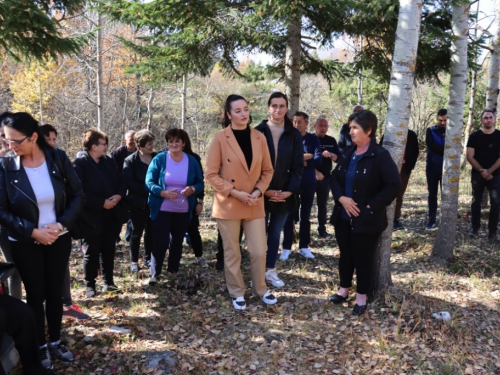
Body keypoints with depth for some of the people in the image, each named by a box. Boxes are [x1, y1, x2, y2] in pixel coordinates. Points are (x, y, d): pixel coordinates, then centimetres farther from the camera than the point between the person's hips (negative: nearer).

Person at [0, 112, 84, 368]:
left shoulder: (58, 158, -9)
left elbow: (77, 195, -3)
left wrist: (62, 224, -15)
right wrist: (32, 231, -19)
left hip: (59, 239, 2)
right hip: (25, 243, -1)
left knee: (55, 291, 14)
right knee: (35, 294, 10)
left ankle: (55, 341, 32)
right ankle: (40, 345, 29)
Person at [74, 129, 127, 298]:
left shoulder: (109, 161, 8)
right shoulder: (80, 163, -12)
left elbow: (121, 181, 10)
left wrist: (118, 196, -11)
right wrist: (102, 203, -19)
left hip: (112, 214, 6)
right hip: (92, 216, -6)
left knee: (109, 250, 14)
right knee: (91, 252, 5)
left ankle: (108, 282, 26)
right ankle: (90, 285, 19)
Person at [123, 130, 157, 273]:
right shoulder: (130, 160, -7)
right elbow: (129, 182, -15)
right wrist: (147, 190, -21)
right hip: (138, 202, -3)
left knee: (151, 231, 11)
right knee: (137, 231, 6)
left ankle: (148, 258, 25)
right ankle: (134, 261, 17)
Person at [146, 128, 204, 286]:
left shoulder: (192, 161, -1)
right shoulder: (159, 159, -8)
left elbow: (200, 183, 2)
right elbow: (149, 182, -9)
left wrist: (193, 189, -20)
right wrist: (163, 193, -26)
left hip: (183, 210, 3)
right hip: (162, 209, -3)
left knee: (177, 241, 15)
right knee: (160, 242, -4)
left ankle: (173, 270, 31)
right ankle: (155, 273, 11)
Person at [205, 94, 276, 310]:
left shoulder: (259, 137, 3)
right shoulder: (220, 138, -8)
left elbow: (267, 170, 9)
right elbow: (211, 174, -9)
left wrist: (258, 191, -7)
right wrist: (235, 193, -16)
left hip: (255, 205, 3)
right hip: (228, 205, -3)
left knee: (259, 251, 7)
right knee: (232, 253, 9)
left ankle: (260, 289, 29)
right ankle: (237, 293, 26)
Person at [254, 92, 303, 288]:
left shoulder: (294, 135, 2)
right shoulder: (258, 132, -4)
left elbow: (298, 166, 1)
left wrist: (289, 191, -10)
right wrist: (263, 190, -13)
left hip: (284, 195, 2)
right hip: (261, 193, -2)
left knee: (275, 233, 12)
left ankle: (271, 271, 24)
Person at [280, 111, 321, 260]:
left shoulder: (313, 139, 1)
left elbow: (318, 160, -11)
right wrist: (304, 157, -17)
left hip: (309, 183, 1)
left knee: (305, 216, 10)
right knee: (289, 216, 3)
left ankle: (304, 246, 19)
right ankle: (286, 247, 11)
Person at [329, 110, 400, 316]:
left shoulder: (380, 155, -13)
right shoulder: (347, 153, 7)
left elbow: (393, 185, -17)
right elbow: (335, 178, 11)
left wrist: (371, 207, -17)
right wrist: (341, 197, -8)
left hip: (367, 219, -6)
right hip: (343, 216, 6)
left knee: (363, 258, 7)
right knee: (345, 255, 17)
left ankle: (361, 297, 24)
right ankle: (344, 289, 35)